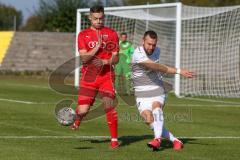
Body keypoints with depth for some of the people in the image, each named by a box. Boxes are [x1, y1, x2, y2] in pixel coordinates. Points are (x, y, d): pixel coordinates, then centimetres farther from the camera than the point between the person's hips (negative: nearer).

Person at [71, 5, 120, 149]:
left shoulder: (111, 34, 6)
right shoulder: (83, 35, 6)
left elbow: (116, 58, 4)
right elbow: (83, 58, -4)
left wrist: (104, 62, -15)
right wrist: (97, 47, -15)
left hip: (106, 75, 0)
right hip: (88, 76, 0)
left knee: (109, 105, -16)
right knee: (83, 110, -6)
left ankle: (114, 139, -5)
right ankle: (77, 121, 31)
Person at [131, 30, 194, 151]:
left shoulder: (157, 50, 4)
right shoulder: (138, 54, -19)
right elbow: (157, 67, -29)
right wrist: (178, 71, -32)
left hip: (157, 90, 3)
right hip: (142, 93, -3)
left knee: (156, 107, -29)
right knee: (149, 119, -21)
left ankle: (157, 139, -46)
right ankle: (175, 140, -11)